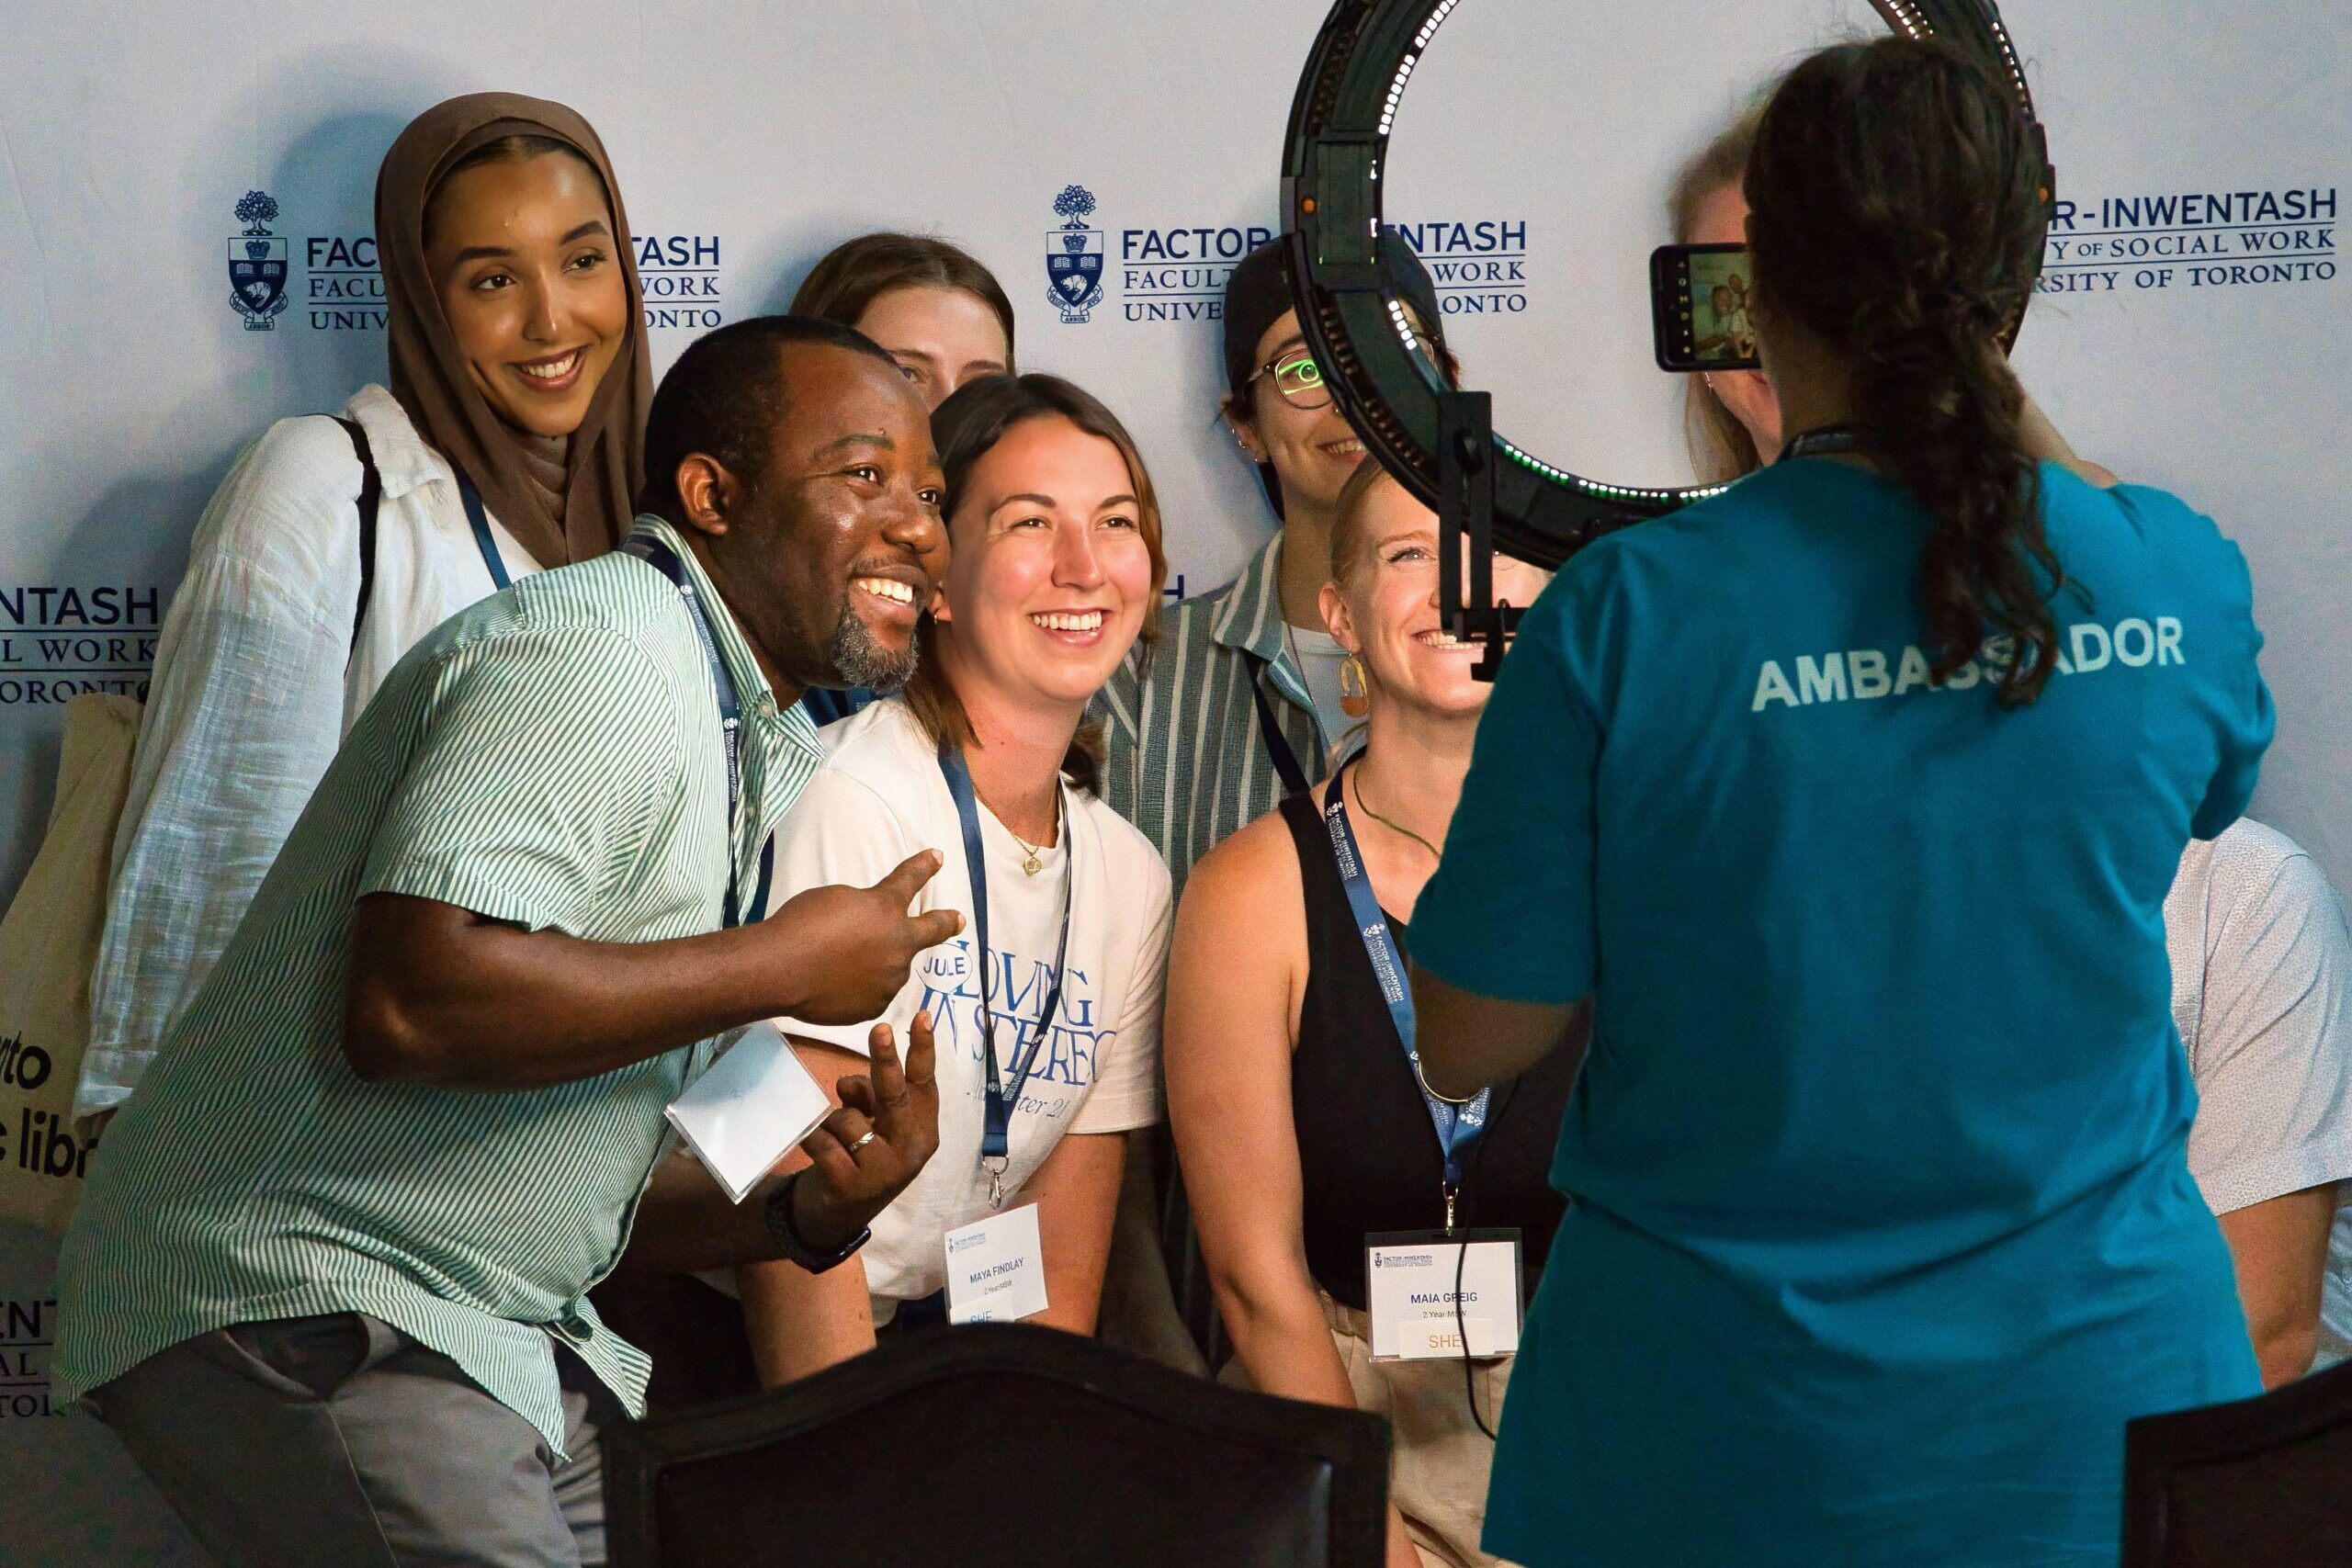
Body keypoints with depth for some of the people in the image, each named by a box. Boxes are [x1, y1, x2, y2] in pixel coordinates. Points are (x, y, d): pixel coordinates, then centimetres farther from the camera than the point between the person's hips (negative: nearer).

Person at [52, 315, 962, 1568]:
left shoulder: (768, 754, 16)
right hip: (299, 1307, -10)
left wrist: (808, 1216, -4)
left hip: (491, 1343, 10)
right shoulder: (592, 657, -16)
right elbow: (408, 1002, -31)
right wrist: (785, 968, -21)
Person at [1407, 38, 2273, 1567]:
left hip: (1729, 1445, -1)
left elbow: (1470, 1043, -9)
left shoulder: (1623, 619, -17)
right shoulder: (2181, 580, -9)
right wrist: (2008, 430, 19)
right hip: (2094, 1409, 2)